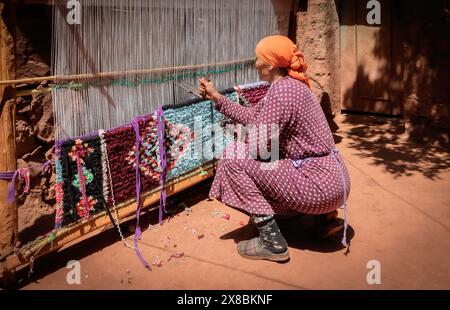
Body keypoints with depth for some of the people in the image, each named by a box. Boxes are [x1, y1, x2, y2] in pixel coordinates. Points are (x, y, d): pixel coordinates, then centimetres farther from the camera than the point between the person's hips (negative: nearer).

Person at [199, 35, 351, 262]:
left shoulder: (282, 91, -18)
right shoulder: (290, 85, 11)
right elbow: (252, 117, 17)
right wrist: (217, 98, 20)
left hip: (319, 185, -10)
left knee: (234, 161, -9)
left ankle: (272, 242, -4)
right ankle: (323, 214, 22)